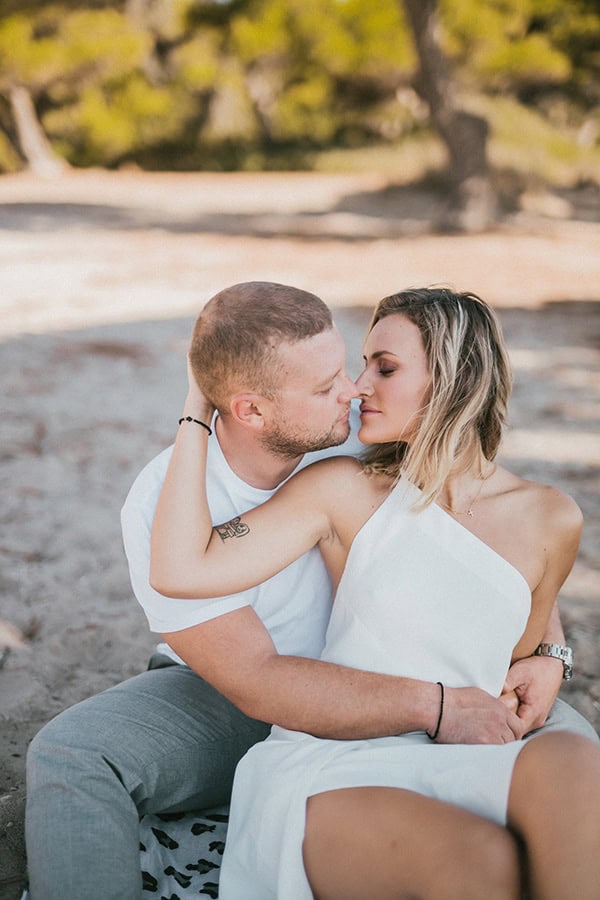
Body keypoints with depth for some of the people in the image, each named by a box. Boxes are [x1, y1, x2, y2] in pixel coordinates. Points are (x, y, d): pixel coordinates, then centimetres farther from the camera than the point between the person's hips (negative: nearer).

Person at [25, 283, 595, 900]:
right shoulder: (161, 506, -22)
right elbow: (258, 685, -26)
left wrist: (549, 652, -14)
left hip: (376, 679, 2)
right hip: (223, 700, -2)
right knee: (66, 757, -28)